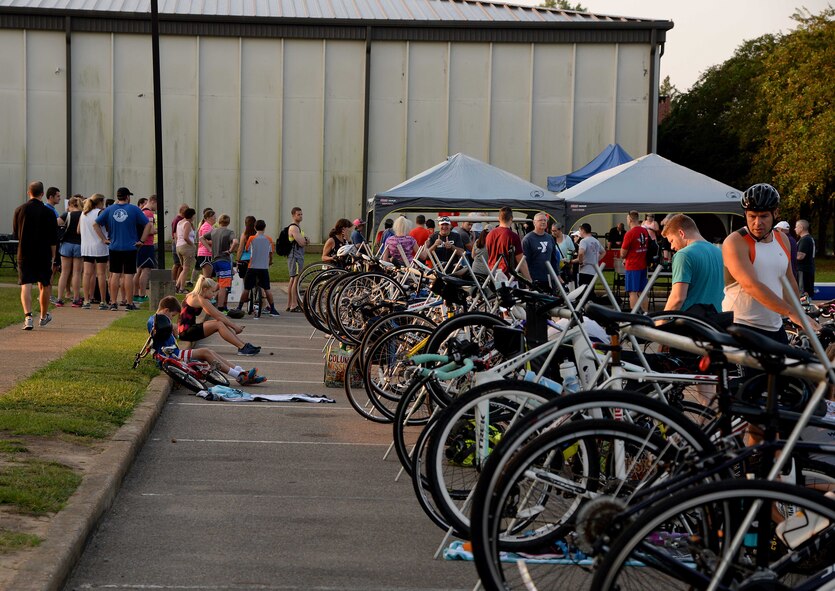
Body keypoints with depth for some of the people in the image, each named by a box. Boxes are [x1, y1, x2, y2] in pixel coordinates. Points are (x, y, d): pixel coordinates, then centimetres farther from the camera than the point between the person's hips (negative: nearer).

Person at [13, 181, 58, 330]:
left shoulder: (20, 210, -1)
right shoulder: (48, 213, -6)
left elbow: (15, 234, 10)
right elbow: (53, 240, -4)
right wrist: (53, 258, 4)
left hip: (24, 254, 0)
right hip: (44, 255, 0)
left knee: (25, 286, -3)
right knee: (44, 286, 15)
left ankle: (28, 316, -21)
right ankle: (43, 316, 29)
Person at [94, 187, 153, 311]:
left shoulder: (109, 210, 3)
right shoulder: (134, 209, -3)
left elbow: (96, 224, 2)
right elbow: (148, 225, -5)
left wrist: (104, 239, 4)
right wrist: (141, 240, -2)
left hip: (114, 248, 2)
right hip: (130, 248, -2)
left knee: (115, 275, 8)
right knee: (128, 275, 1)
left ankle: (113, 303, 9)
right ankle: (129, 303, 3)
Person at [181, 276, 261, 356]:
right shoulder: (200, 299, -16)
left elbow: (219, 314, 15)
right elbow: (218, 316, -14)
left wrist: (234, 325, 11)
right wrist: (234, 327, -6)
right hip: (185, 331, -10)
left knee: (222, 323, 1)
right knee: (219, 324, -19)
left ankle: (243, 344, -3)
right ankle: (242, 348, -21)